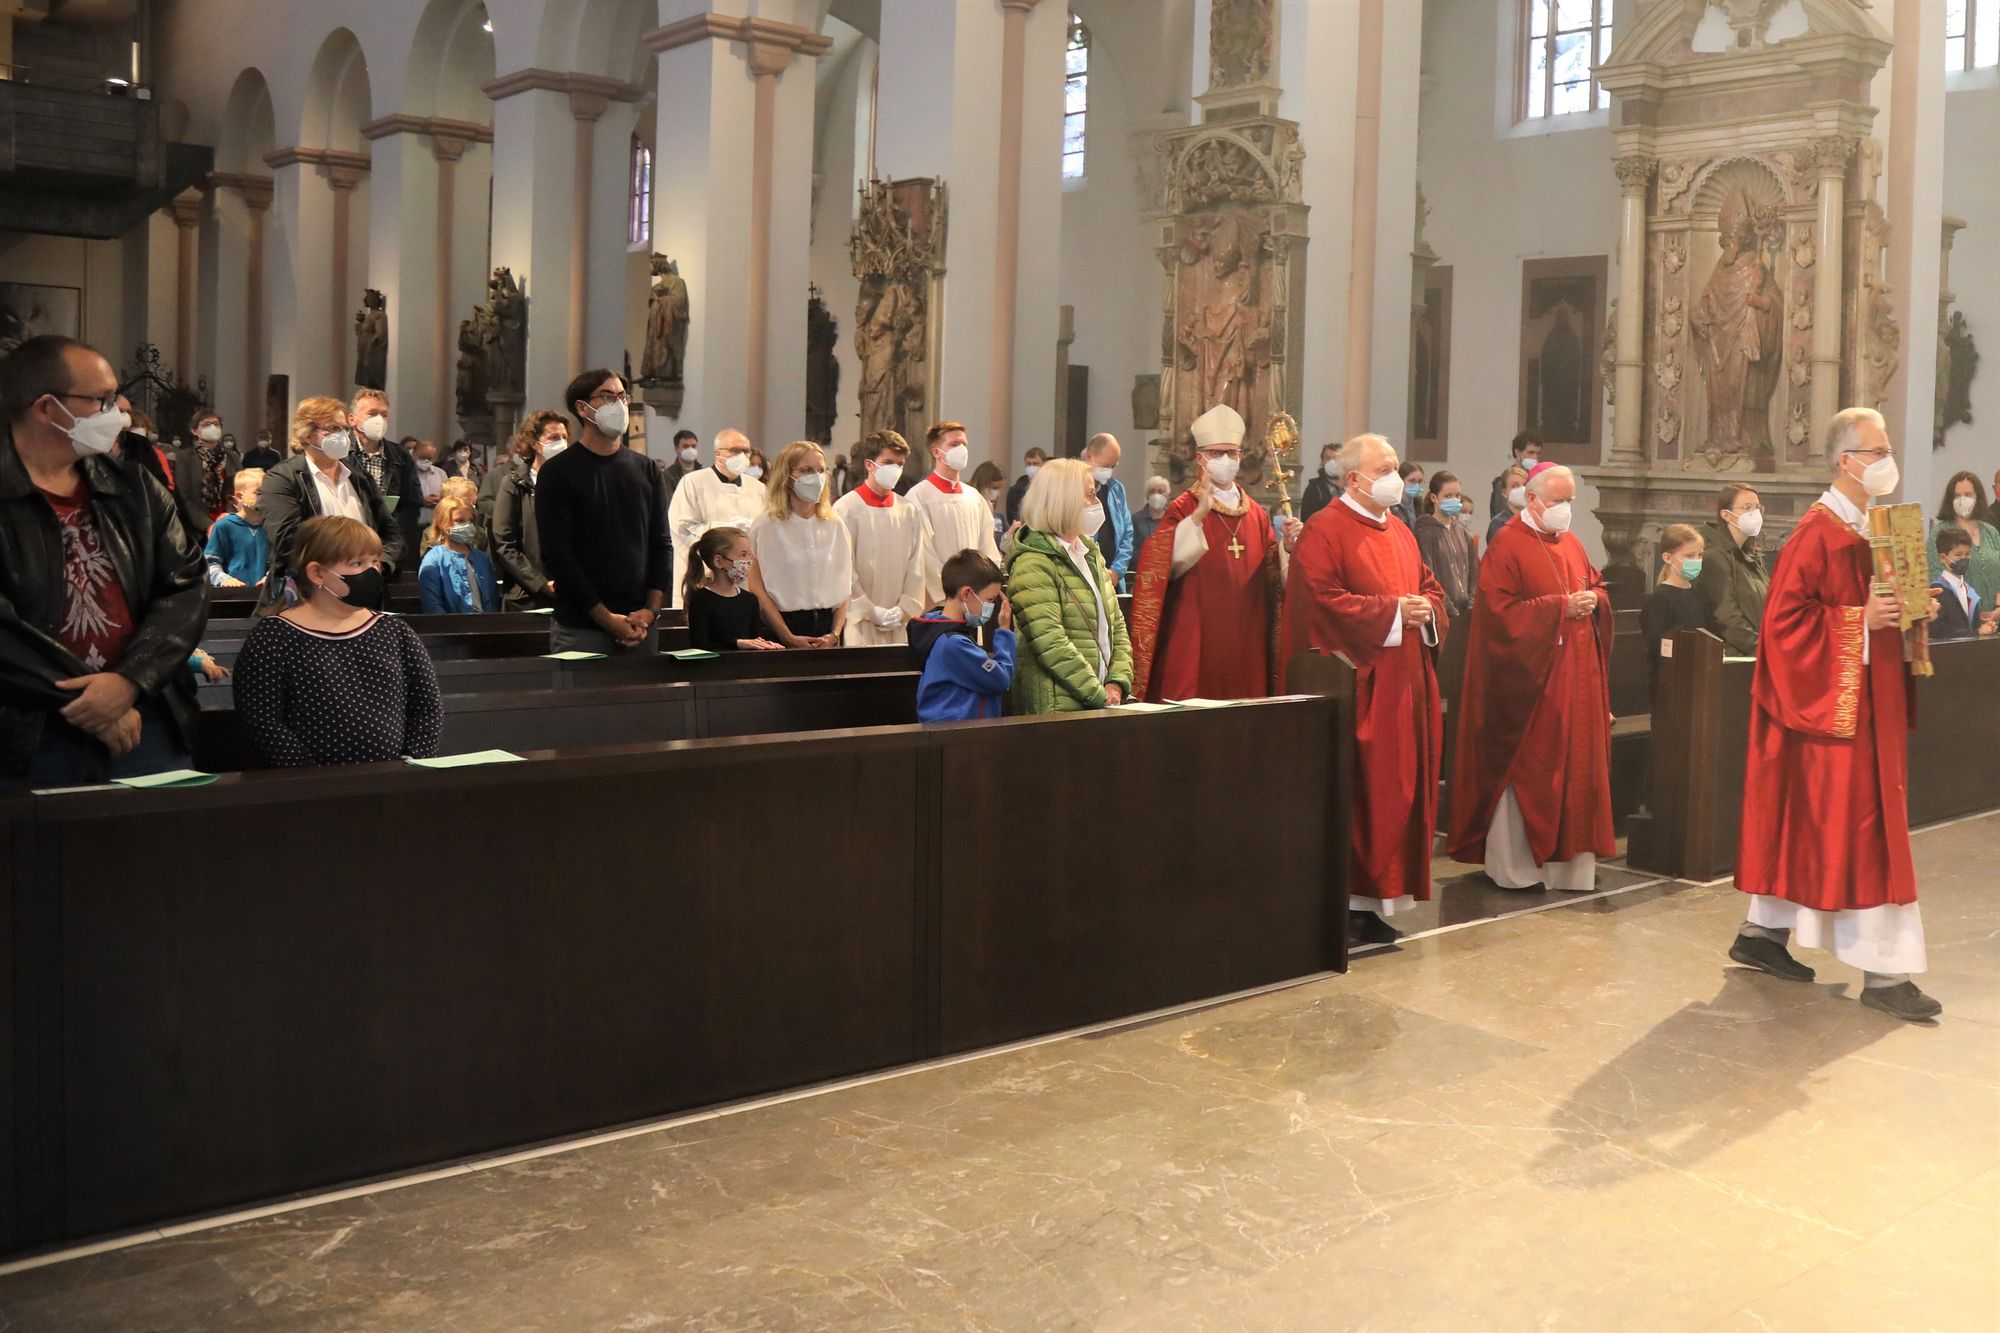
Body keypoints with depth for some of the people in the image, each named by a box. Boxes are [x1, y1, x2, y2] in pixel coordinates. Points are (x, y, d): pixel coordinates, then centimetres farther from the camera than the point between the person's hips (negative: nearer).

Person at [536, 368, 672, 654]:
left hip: (642, 624, 4)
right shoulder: (557, 472, -1)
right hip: (581, 628, -4)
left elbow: (661, 545, 10)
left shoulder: (646, 470, 11)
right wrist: (605, 617, -13)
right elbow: (555, 554, -8)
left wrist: (651, 610, -4)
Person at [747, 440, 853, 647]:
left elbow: (844, 587, 9)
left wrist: (835, 634, -5)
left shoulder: (836, 526, 10)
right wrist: (789, 638, -14)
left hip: (827, 628, 4)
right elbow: (758, 589, -8)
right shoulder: (766, 526, -3)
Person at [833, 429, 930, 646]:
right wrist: (871, 611, -9)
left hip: (899, 624, 4)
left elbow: (915, 566, 8)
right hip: (859, 621, -4)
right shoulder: (846, 508, -4)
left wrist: (904, 609, -2)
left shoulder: (910, 510, 9)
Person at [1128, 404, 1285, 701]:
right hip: (1196, 641, -5)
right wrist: (1200, 513, -26)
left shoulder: (1256, 514, 13)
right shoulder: (1184, 509, -2)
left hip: (1246, 642, 5)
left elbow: (1274, 577, 13)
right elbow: (1171, 563, -19)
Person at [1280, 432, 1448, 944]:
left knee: (1399, 791, 9)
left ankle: (1374, 903, 17)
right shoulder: (1325, 531, -9)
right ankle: (1346, 899, 3)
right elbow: (1321, 600, -19)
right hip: (1356, 685, -8)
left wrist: (1425, 610, -2)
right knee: (1356, 793, -6)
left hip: (1404, 685, 8)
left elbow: (1430, 588, 22)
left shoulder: (1400, 533, 18)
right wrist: (1391, 612, -18)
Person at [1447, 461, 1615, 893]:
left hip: (1575, 676, 8)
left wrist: (1594, 601, -3)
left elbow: (1598, 589, 21)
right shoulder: (1508, 545, -9)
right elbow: (1501, 612, -17)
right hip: (1529, 679, -7)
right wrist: (1561, 608, -19)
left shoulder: (1572, 545, 14)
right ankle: (1514, 863, 7)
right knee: (1525, 768, -2)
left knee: (1574, 764, 8)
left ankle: (1566, 855, 16)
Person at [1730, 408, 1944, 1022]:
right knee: (1857, 829, -7)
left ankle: (1762, 932, 23)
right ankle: (1882, 971, -2)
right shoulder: (1818, 533, -14)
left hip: (1865, 702, 10)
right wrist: (1862, 619, -22)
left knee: (1803, 820, 14)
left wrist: (1908, 609, 4)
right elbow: (1785, 618, -19)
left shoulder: (1867, 529, 14)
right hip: (1833, 701, -10)